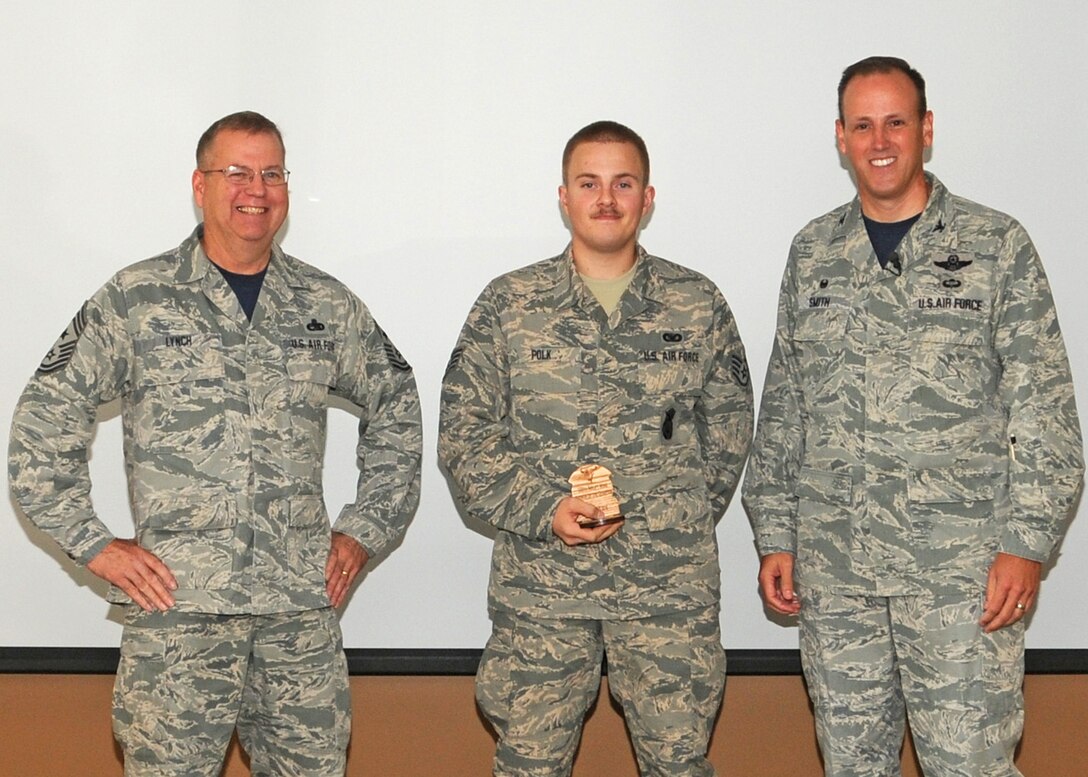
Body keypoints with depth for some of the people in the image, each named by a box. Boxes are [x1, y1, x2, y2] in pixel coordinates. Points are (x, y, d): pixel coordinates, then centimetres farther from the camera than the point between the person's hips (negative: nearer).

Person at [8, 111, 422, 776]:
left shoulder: (328, 306, 9)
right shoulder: (134, 301, 1)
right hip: (176, 604, -2)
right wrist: (95, 545, -2)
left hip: (304, 605, 3)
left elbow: (397, 411, 21)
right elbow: (42, 424, 3)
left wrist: (364, 530, 13)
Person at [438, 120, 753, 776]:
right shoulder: (508, 305, 3)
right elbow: (464, 433, 1)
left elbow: (730, 426, 11)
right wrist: (544, 512, -11)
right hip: (538, 582, 0)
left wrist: (681, 520, 0)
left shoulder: (698, 305, 6)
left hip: (672, 584, 0)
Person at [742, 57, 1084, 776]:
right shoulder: (814, 252, 10)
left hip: (961, 565, -3)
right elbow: (782, 406, 14)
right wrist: (776, 536, 9)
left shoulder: (997, 244, 0)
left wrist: (1027, 544, -10)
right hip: (832, 566, 4)